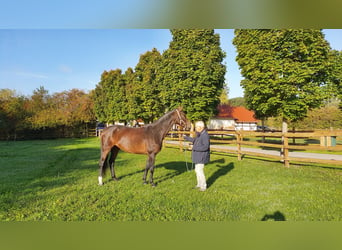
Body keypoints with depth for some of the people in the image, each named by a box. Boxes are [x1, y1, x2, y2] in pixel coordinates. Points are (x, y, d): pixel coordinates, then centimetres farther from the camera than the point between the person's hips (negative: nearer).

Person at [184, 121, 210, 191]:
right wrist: (187, 138, 29)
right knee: (197, 170, 18)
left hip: (201, 157, -10)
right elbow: (195, 140, 27)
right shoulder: (200, 134, 9)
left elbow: (205, 147, -27)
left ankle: (203, 186, 10)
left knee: (200, 171, -4)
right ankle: (199, 184, 32)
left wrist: (195, 148, -25)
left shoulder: (205, 135, -22)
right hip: (198, 156, 10)